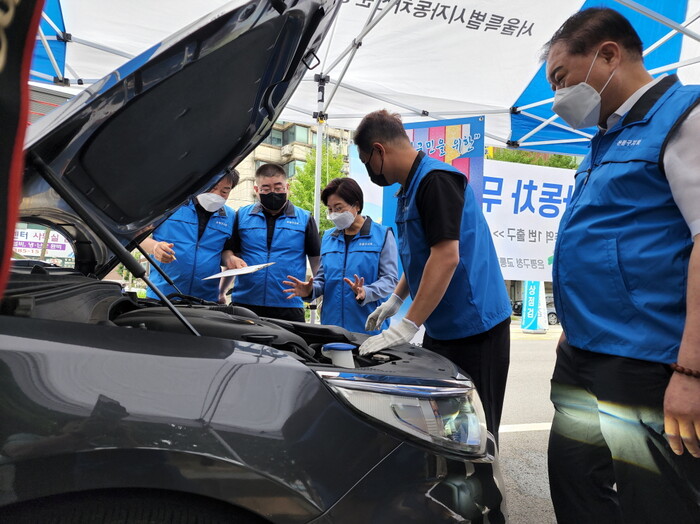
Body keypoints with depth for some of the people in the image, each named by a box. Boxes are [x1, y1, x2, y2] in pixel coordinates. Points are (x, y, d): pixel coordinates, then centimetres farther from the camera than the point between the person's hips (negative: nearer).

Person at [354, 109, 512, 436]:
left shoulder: (435, 179, -17)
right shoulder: (410, 188, 15)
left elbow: (447, 256, -26)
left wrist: (407, 326, -26)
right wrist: (395, 299, 21)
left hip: (472, 327, -10)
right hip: (441, 327, 10)